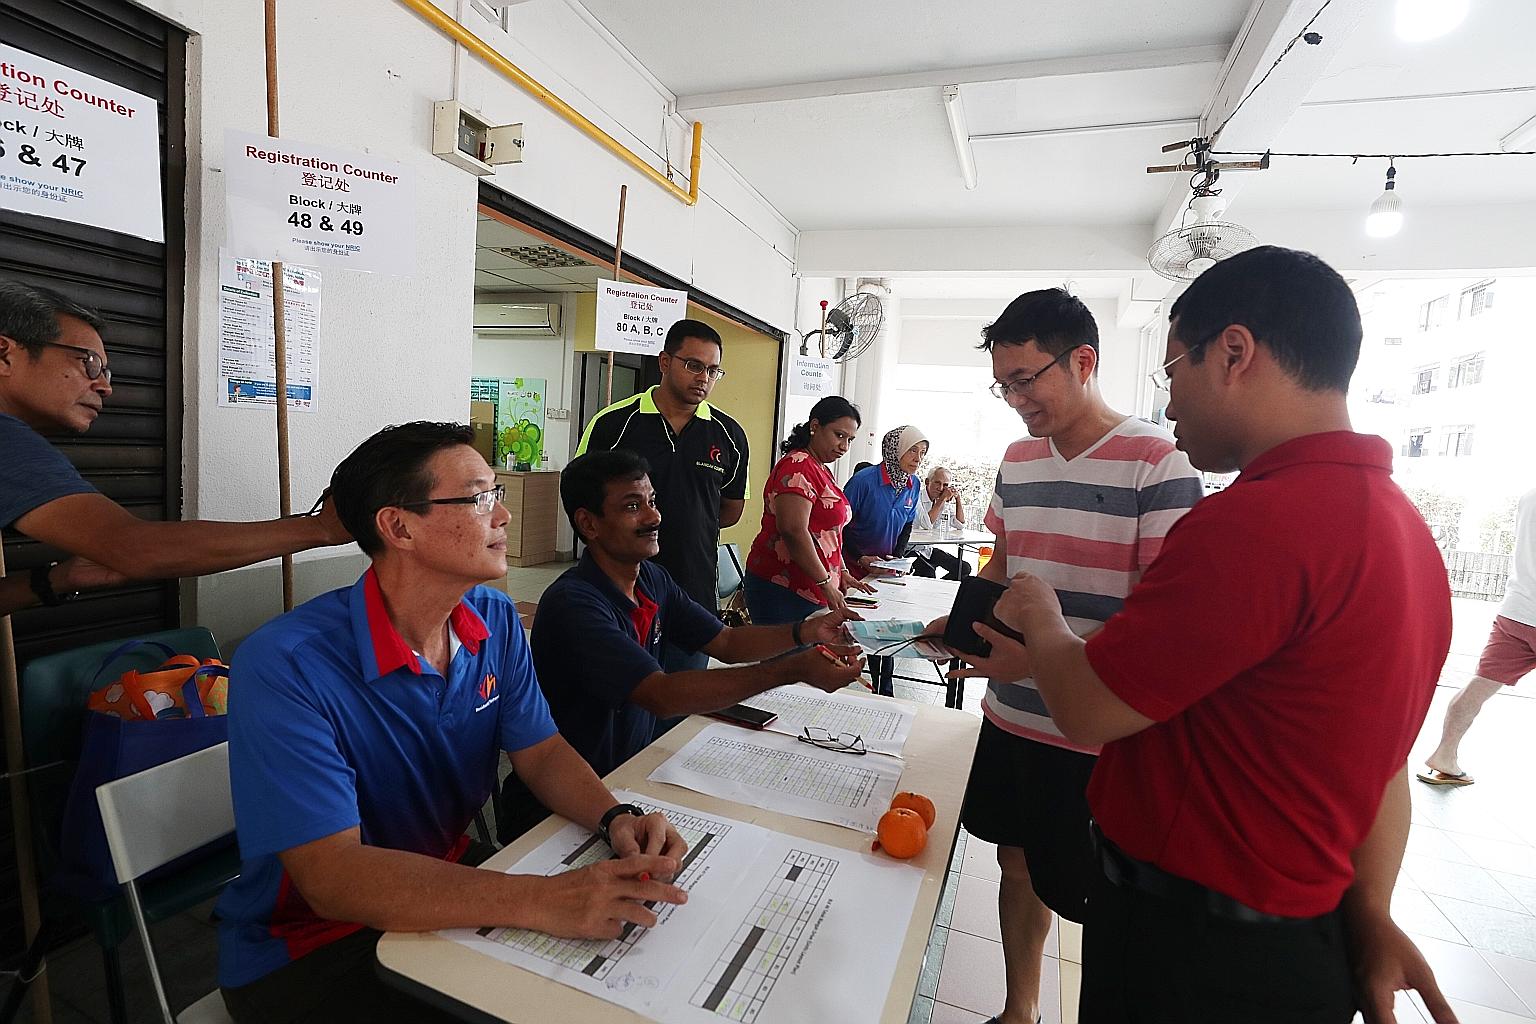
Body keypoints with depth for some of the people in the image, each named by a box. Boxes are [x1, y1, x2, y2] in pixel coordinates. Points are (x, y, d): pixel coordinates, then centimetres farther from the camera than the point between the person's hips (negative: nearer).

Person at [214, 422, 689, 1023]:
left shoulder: (496, 621, -6)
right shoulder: (286, 666, -26)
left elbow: (541, 753, -1)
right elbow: (332, 877, -30)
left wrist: (617, 818, -21)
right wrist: (542, 901, -40)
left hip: (450, 882, 5)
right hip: (306, 950, -5)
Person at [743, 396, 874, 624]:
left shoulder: (820, 469, 18)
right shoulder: (798, 466, -14)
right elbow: (793, 530, -24)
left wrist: (841, 572, 16)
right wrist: (826, 583, -20)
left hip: (810, 592, 9)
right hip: (781, 590, -9)